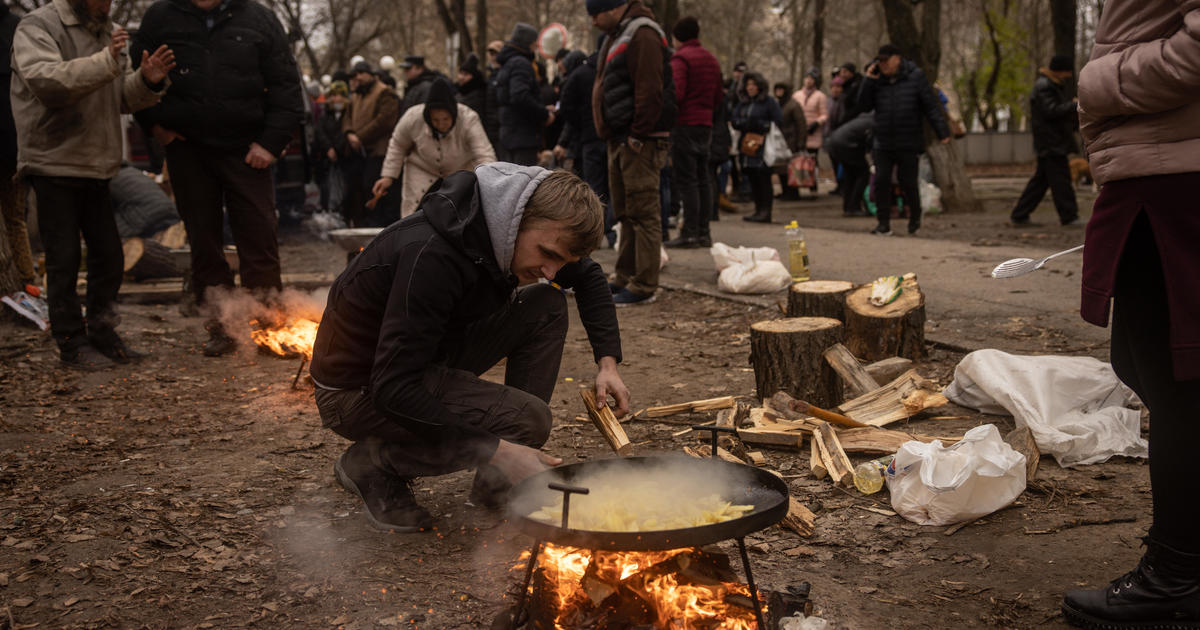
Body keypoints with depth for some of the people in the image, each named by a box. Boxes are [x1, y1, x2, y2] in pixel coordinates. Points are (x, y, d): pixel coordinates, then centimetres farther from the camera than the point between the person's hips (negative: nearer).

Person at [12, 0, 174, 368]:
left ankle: (101, 333, 25)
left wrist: (147, 81, -7)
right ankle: (72, 344, 9)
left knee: (109, 256, 11)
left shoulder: (108, 32, 14)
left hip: (96, 167, 7)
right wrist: (105, 62, -34)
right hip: (53, 163, -7)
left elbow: (123, 98, 14)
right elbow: (44, 81, -26)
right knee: (64, 259, -1)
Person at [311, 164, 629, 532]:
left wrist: (608, 360, -2)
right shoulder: (432, 253, -33)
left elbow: (589, 277, 12)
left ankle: (499, 482, 0)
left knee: (547, 307, -3)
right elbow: (393, 389, -34)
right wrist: (498, 449, -32)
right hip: (359, 388, -8)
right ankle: (374, 461, -4)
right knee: (528, 419, -24)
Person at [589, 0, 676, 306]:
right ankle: (625, 278, 24)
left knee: (643, 212, -7)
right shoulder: (617, 36, 20)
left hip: (639, 142, -11)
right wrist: (614, 134, 17)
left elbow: (650, 91, -21)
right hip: (620, 140, 11)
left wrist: (638, 135, -21)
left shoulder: (642, 36, -13)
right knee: (625, 212, 15)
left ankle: (644, 286, -3)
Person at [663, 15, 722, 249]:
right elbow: (719, 97, 19)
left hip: (685, 124, -8)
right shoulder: (711, 59, 17)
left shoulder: (680, 58, -8)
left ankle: (690, 232, -9)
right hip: (706, 124, 8)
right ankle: (703, 232, 12)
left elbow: (676, 93, -18)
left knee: (685, 179, -7)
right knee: (703, 179, 9)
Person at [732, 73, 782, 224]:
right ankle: (758, 210, 13)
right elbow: (734, 121, 9)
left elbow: (778, 121, -6)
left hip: (763, 147, -6)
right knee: (752, 179, 6)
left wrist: (761, 125, -14)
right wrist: (746, 123, -9)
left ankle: (765, 212, -6)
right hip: (747, 146, 6)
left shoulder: (770, 102, 1)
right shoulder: (743, 104, 19)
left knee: (763, 178, -8)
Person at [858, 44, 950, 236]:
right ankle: (884, 224, 4)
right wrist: (868, 81, -6)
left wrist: (942, 132, -8)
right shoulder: (877, 81, 7)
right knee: (881, 181, -4)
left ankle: (915, 218, 27)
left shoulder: (915, 77, -2)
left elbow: (931, 106, -3)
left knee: (908, 182, 3)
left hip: (908, 144, -3)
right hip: (883, 143, 3)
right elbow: (864, 106, 4)